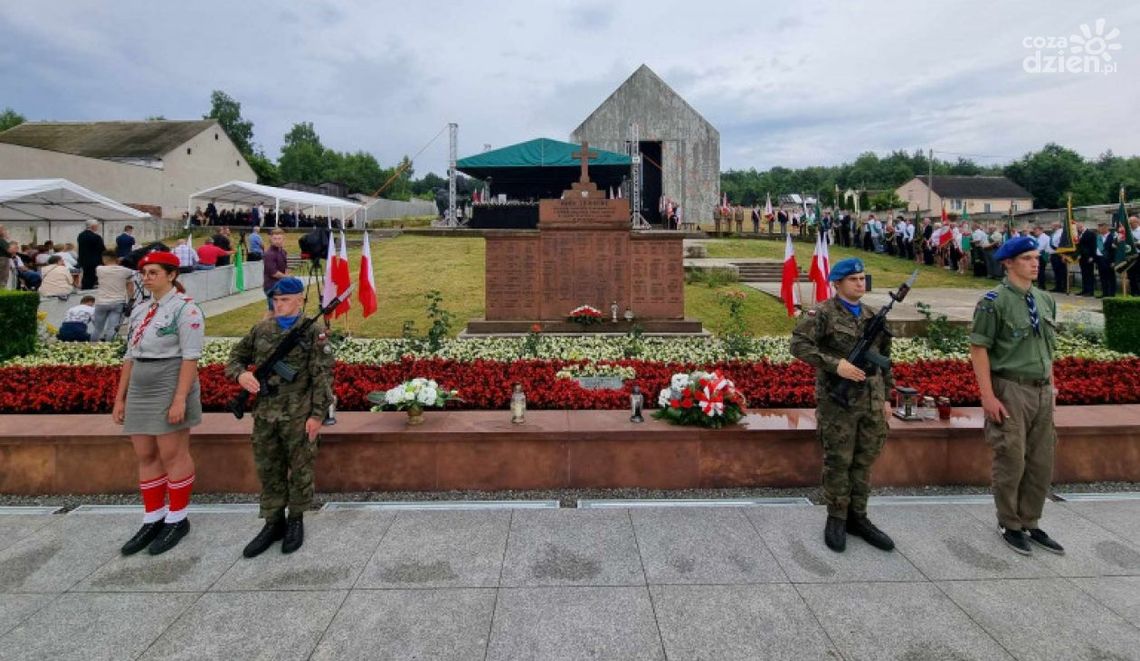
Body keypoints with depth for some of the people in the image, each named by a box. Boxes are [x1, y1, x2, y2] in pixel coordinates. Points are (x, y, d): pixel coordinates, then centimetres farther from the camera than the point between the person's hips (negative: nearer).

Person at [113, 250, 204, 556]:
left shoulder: (185, 308, -10)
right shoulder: (140, 311, 13)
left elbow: (190, 357, -16)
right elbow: (130, 357, 16)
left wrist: (180, 399, -22)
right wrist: (120, 398, 14)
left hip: (169, 391, -8)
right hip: (140, 393, 8)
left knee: (173, 455, 1)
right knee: (145, 456, 12)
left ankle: (177, 520, 14)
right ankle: (152, 519, 23)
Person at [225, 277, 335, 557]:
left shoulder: (313, 333, -7)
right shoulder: (261, 329, 7)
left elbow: (322, 377, -10)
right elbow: (236, 356, 17)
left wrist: (317, 414, -13)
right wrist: (240, 374, -6)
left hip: (298, 416, -5)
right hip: (265, 414, 5)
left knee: (299, 469, 8)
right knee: (268, 470, 13)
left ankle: (296, 521, 26)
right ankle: (273, 522, 28)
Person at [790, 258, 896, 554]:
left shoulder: (872, 316, 13)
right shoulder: (823, 313, -6)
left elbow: (884, 359, 18)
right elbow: (799, 344, -17)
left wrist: (886, 397, 15)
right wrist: (835, 364, -23)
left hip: (871, 401, 6)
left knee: (864, 461, 12)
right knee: (838, 462, 3)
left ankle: (858, 517, 26)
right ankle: (836, 519, 18)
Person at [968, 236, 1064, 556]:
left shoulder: (1045, 300, 11)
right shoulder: (994, 301, -11)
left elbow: (1047, 347, 19)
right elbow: (978, 349, -14)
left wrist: (1051, 386, 15)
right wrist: (988, 396, -17)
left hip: (1041, 391, 7)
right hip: (1010, 390, -7)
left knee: (1041, 463, 12)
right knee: (1011, 462, 2)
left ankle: (1030, 523, 28)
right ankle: (1008, 525, 20)